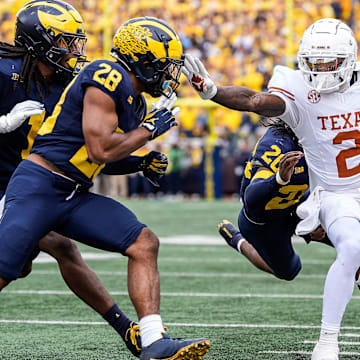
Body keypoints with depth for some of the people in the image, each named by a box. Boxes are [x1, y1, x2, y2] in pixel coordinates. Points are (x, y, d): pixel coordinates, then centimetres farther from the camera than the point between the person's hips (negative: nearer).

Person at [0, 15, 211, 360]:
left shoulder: (133, 99, 17)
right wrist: (149, 129, -7)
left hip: (75, 197, 9)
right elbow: (100, 149, -19)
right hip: (37, 188, -9)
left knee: (143, 244, -5)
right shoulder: (107, 78, -13)